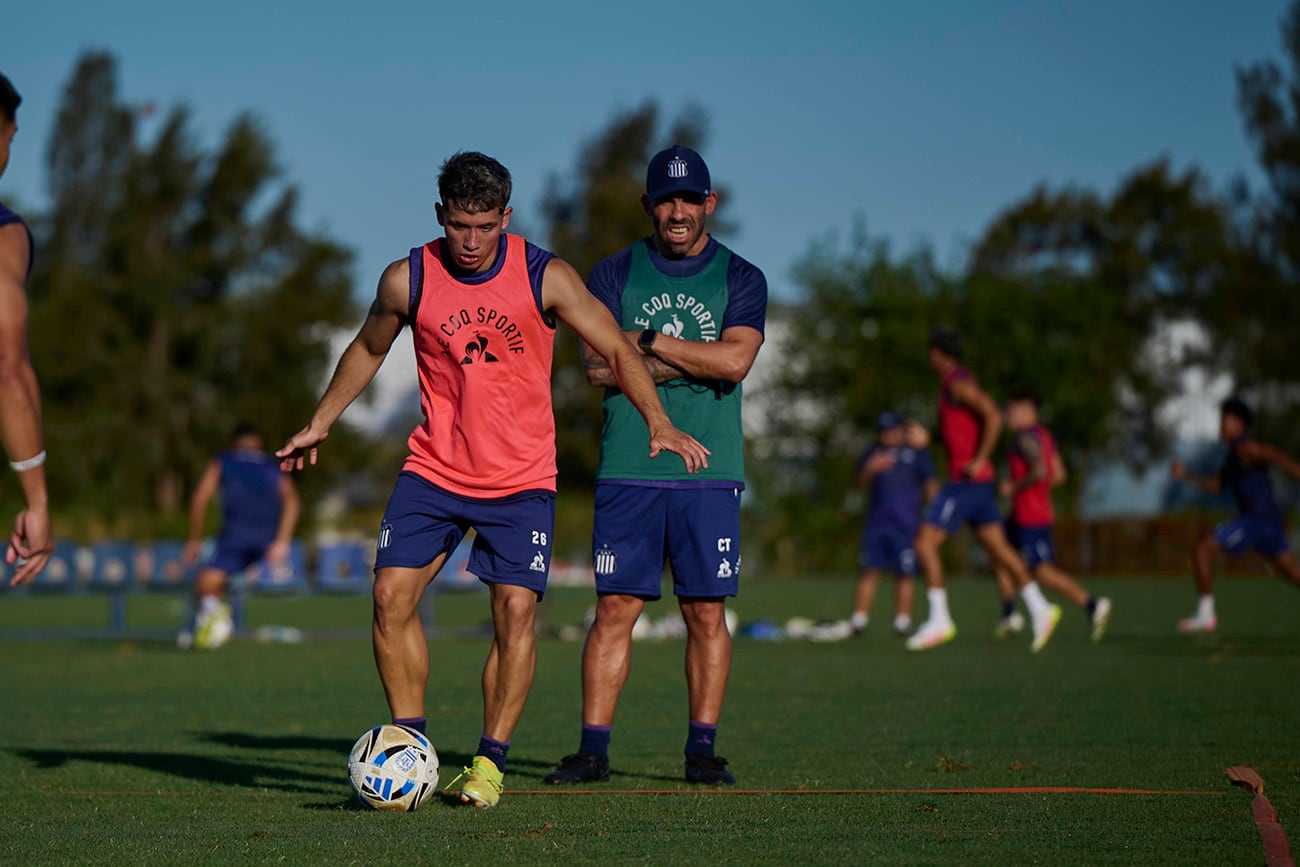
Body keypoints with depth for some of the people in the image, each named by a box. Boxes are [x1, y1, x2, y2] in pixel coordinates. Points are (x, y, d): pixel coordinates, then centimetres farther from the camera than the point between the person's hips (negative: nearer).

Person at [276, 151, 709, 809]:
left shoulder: (545, 278, -8)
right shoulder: (408, 280, -4)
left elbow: (616, 350, -3)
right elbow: (367, 349, 15)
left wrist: (658, 422, -17)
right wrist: (319, 425, 21)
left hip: (521, 478, -1)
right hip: (433, 470, 2)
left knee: (516, 608, -11)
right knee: (391, 595, -10)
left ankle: (490, 761, 3)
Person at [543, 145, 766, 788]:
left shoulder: (741, 279, 7)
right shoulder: (614, 274, 8)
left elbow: (735, 360, -9)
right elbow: (598, 365, -5)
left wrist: (648, 340, -7)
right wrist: (692, 363, -9)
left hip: (709, 471, 0)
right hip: (628, 470, 0)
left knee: (707, 613, 1)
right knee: (615, 608, -2)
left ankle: (702, 748, 8)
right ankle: (593, 748, 2)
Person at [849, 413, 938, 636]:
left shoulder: (917, 453, 5)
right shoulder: (874, 451, 15)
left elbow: (931, 486, 5)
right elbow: (859, 483, 11)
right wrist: (870, 469, -10)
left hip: (906, 524, -3)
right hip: (876, 523, 3)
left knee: (905, 573, -3)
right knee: (869, 570, -2)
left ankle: (903, 620, 3)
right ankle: (859, 619, 0)